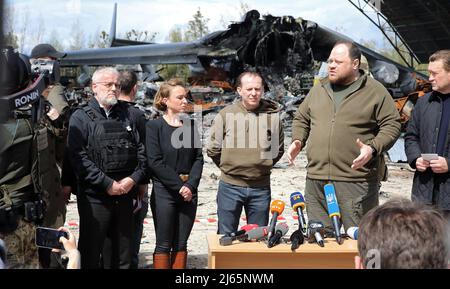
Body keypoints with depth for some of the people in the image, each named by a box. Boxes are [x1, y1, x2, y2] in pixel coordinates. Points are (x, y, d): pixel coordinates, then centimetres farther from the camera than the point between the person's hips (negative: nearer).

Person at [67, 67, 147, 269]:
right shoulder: (81, 117, -1)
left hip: (125, 194, 4)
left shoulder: (126, 115, 13)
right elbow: (78, 156, -12)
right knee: (91, 252, 3)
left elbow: (140, 150, 10)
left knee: (122, 252, 13)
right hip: (94, 196, -4)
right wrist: (108, 184, -16)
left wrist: (134, 178, -7)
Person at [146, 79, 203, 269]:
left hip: (188, 192, 4)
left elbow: (198, 158, 6)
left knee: (181, 244, 8)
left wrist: (190, 185, -9)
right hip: (164, 191, -4)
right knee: (164, 244, 1)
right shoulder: (154, 126, -4)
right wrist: (179, 186, -14)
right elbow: (155, 162, -11)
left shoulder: (190, 125, 10)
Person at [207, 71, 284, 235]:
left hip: (261, 187, 1)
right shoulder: (226, 115, -3)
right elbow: (213, 149, 3)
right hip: (230, 186, -1)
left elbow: (278, 149, 12)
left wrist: (263, 167, 8)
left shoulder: (272, 116, 1)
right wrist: (229, 168, 7)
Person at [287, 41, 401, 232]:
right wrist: (297, 141, 5)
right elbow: (301, 118, 23)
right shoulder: (318, 89, 15)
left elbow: (392, 125, -1)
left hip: (357, 181, -4)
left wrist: (373, 148, -16)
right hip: (316, 180, 5)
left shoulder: (375, 91, 0)